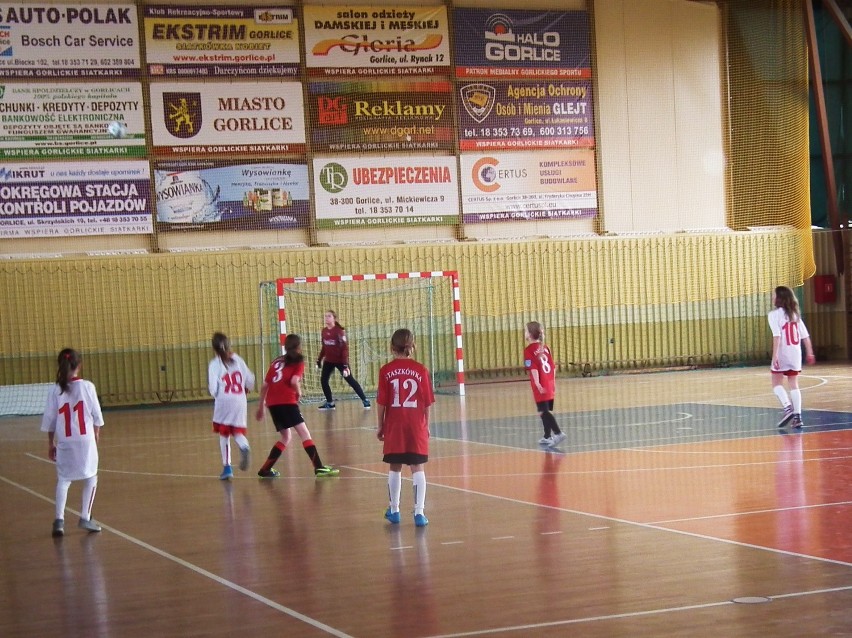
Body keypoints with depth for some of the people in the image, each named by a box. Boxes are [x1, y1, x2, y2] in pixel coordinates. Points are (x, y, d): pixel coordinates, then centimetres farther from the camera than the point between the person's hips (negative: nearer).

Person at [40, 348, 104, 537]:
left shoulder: (55, 390, -2)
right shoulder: (87, 386, -5)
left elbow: (49, 419, 3)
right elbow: (97, 416, 0)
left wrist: (51, 443, 14)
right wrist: (96, 434, 17)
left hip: (64, 442, 1)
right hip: (86, 440, -1)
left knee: (63, 480, 10)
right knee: (91, 478, 15)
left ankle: (59, 519, -5)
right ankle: (85, 518, 11)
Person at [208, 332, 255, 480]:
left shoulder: (215, 364, -4)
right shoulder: (237, 359, 4)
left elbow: (213, 388, -11)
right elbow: (250, 380, 5)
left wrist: (216, 395, 11)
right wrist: (246, 389, 27)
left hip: (224, 403, -2)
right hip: (240, 402, 2)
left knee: (224, 435, 12)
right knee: (238, 432, 13)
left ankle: (227, 467, 9)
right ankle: (244, 447, -21)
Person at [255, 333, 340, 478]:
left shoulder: (277, 361, 22)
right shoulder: (298, 362, 6)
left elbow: (264, 385, 20)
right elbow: (294, 381, -13)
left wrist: (261, 406, 26)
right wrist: (299, 392, 7)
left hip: (272, 402, 7)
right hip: (287, 401, -7)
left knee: (285, 437, 21)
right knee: (304, 433, -9)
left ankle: (265, 469, 20)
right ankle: (319, 468, -20)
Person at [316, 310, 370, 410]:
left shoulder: (339, 331, -16)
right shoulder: (324, 331, 3)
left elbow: (344, 347, -18)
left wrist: (345, 364, -23)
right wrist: (319, 359, 16)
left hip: (340, 360, -6)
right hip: (328, 361, 6)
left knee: (350, 380, -2)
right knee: (323, 380, 3)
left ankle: (364, 400, 7)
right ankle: (330, 403, 16)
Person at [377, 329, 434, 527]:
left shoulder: (386, 371, -4)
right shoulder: (420, 370, -3)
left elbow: (381, 402, -3)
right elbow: (427, 403, -1)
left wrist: (380, 426, 8)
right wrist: (426, 425, 12)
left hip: (394, 427, 0)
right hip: (416, 426, 0)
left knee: (395, 468, 13)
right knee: (417, 468, 4)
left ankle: (394, 510, 24)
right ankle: (419, 513, -2)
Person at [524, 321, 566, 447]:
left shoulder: (529, 350, -9)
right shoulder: (545, 348, 12)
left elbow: (533, 368, -19)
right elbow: (553, 367, 13)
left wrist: (537, 384, -22)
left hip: (541, 387, -7)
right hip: (550, 386, 7)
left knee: (543, 412, -8)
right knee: (546, 411, 15)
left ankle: (558, 433, -21)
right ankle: (547, 437, 21)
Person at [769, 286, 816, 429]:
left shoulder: (775, 314, -7)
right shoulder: (795, 314, 11)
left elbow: (777, 336, -18)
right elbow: (805, 336, 9)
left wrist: (775, 355, -21)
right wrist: (809, 352, 15)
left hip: (782, 353, -5)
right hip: (796, 353, 5)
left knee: (777, 383, 7)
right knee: (794, 384, 9)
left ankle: (787, 407, -15)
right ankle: (797, 416, 2)